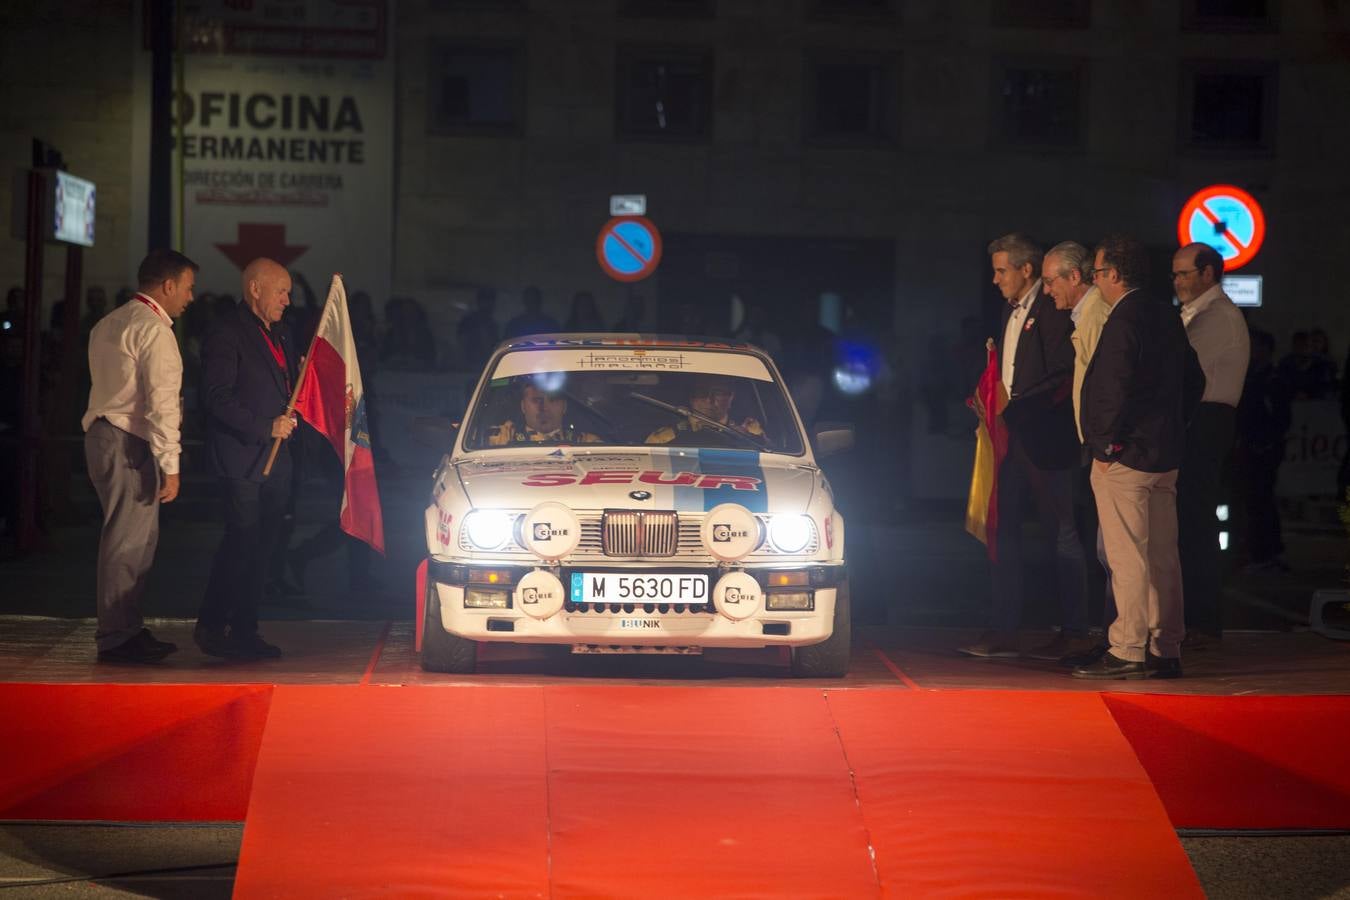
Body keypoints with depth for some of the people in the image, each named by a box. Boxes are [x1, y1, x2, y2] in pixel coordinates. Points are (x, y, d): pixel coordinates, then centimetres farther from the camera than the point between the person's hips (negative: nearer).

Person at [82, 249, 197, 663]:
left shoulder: (109, 324, 17)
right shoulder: (154, 330, -13)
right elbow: (161, 403, -18)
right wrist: (170, 466, -19)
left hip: (103, 436, 10)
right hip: (129, 444, -10)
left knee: (138, 538, 15)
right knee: (127, 541, -5)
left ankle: (128, 629, 20)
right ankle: (116, 638, -2)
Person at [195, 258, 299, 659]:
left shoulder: (278, 335, 19)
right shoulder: (227, 335, -9)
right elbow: (217, 398, -16)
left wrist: (290, 422, 7)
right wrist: (266, 428, -18)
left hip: (276, 462, 8)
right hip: (242, 460, -8)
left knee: (261, 549, 9)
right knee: (241, 544, -10)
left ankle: (243, 630, 14)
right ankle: (210, 626, -2)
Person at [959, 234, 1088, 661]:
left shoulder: (1052, 310, -10)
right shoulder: (1011, 311, 17)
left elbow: (1063, 376, -17)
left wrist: (1017, 405, -19)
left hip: (1045, 438, -9)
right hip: (1012, 435, 9)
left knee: (1062, 533, -1)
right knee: (1004, 532, 8)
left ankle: (1073, 632, 5)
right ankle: (1004, 631, 12)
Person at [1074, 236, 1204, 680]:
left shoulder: (1123, 320, -14)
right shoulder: (1167, 318, 14)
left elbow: (1116, 388, -21)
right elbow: (1194, 380, 20)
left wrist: (1106, 446, -14)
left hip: (1124, 459, -9)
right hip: (1165, 455, 9)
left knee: (1127, 559, -6)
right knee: (1162, 556, 10)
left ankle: (1129, 651, -5)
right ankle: (1165, 651, 14)